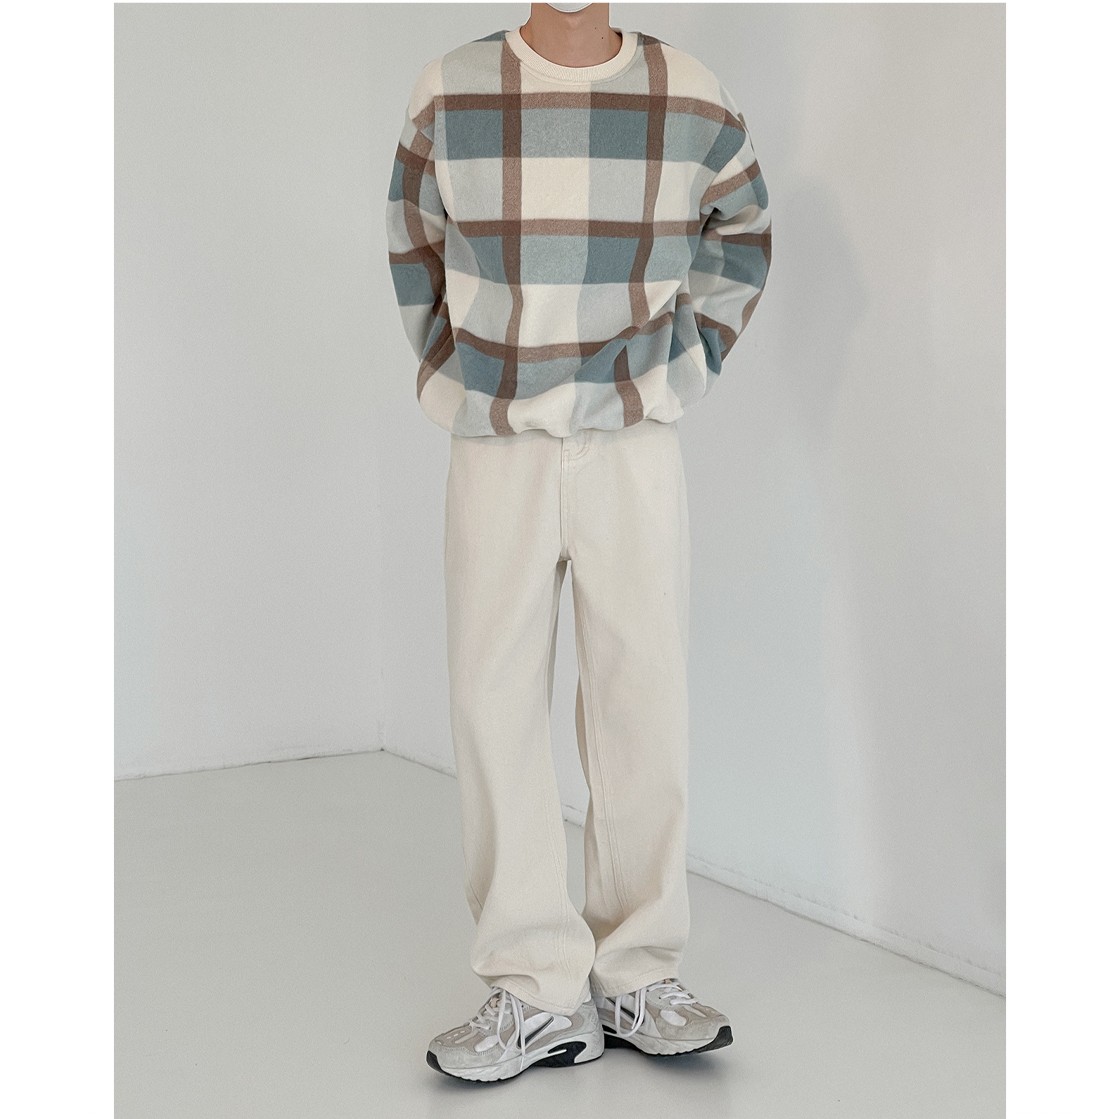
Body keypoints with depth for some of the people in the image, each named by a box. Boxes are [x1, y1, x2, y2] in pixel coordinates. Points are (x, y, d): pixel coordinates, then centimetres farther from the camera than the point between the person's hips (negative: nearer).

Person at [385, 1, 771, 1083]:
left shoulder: (692, 98, 1)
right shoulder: (450, 93, 0)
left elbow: (741, 233, 17)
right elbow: (414, 251, 13)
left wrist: (684, 366, 10)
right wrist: (463, 382, 9)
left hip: (637, 450, 0)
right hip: (496, 454, 0)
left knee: (643, 702, 2)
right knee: (496, 704, -1)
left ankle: (640, 975, 16)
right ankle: (537, 991, 9)